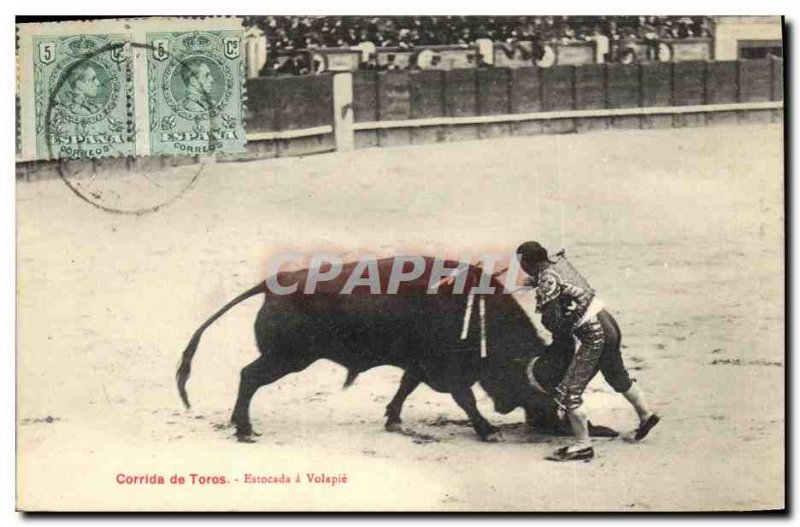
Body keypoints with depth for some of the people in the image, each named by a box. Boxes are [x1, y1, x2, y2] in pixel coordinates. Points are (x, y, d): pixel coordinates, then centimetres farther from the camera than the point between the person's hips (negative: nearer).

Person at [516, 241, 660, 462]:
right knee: (616, 375, 31)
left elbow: (553, 321, -17)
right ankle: (646, 414, 49)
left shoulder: (546, 281, -16)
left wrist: (562, 339, 1)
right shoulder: (559, 262, 6)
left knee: (567, 392, -5)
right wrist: (536, 281, 30)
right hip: (608, 323, 9)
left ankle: (583, 446, -1)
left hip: (595, 334, -9)